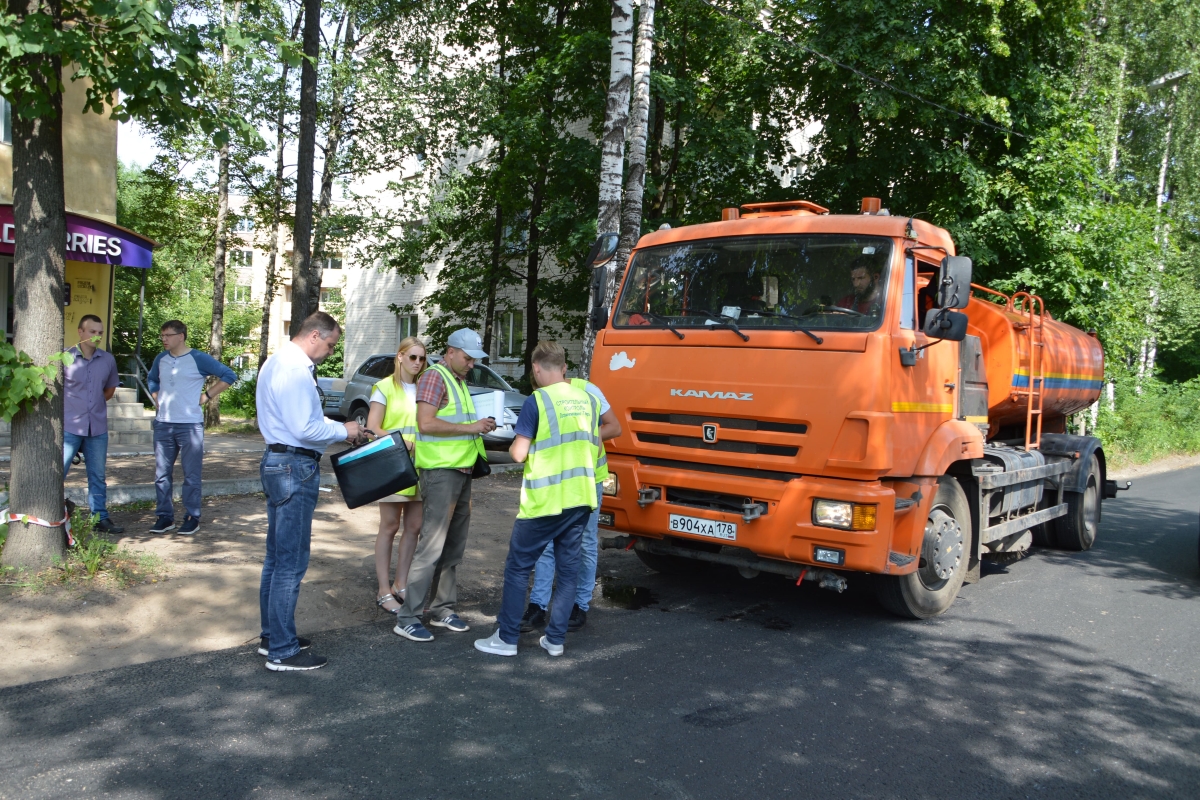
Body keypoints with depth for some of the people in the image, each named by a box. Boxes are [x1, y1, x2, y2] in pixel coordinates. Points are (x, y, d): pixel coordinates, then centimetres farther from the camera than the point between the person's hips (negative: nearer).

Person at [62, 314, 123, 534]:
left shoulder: (108, 359, 5)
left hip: (98, 427, 4)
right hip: (69, 427, -4)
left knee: (98, 476, 12)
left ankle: (101, 518, 20)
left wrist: (95, 404, 10)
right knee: (57, 474, -2)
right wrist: (72, 406, 0)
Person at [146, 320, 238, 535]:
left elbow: (229, 376, -6)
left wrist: (206, 396, -7)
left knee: (191, 475, 0)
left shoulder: (199, 359, -6)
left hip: (190, 426, -5)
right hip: (163, 425, 5)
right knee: (161, 474, 8)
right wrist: (157, 399, 13)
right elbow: (151, 380, 30)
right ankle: (165, 517, 17)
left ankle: (192, 518, 9)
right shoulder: (160, 359, 10)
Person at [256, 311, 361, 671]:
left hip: (278, 462, 11)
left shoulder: (278, 362, 14)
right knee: (291, 563, -3)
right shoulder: (296, 370, -19)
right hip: (295, 468, -11)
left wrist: (334, 425, 10)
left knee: (276, 557, 18)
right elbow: (305, 429, -23)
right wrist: (343, 431, -9)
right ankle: (282, 651, 5)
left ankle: (272, 636, 30)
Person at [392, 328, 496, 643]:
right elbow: (426, 424, -20)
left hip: (461, 471, 10)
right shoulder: (434, 377, -10)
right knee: (432, 546, -9)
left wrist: (481, 426, 9)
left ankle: (442, 609, 23)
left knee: (454, 546, 13)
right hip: (440, 471, -10)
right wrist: (471, 427, -18)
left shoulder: (459, 381, 19)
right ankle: (407, 618, -2)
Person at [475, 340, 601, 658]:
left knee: (517, 567, 7)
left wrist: (513, 446, 9)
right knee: (568, 569, 12)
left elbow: (519, 454, -12)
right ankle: (555, 638, 17)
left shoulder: (537, 400, -11)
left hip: (544, 501, -5)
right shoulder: (588, 400, 7)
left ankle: (506, 638, 13)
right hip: (581, 499, 6)